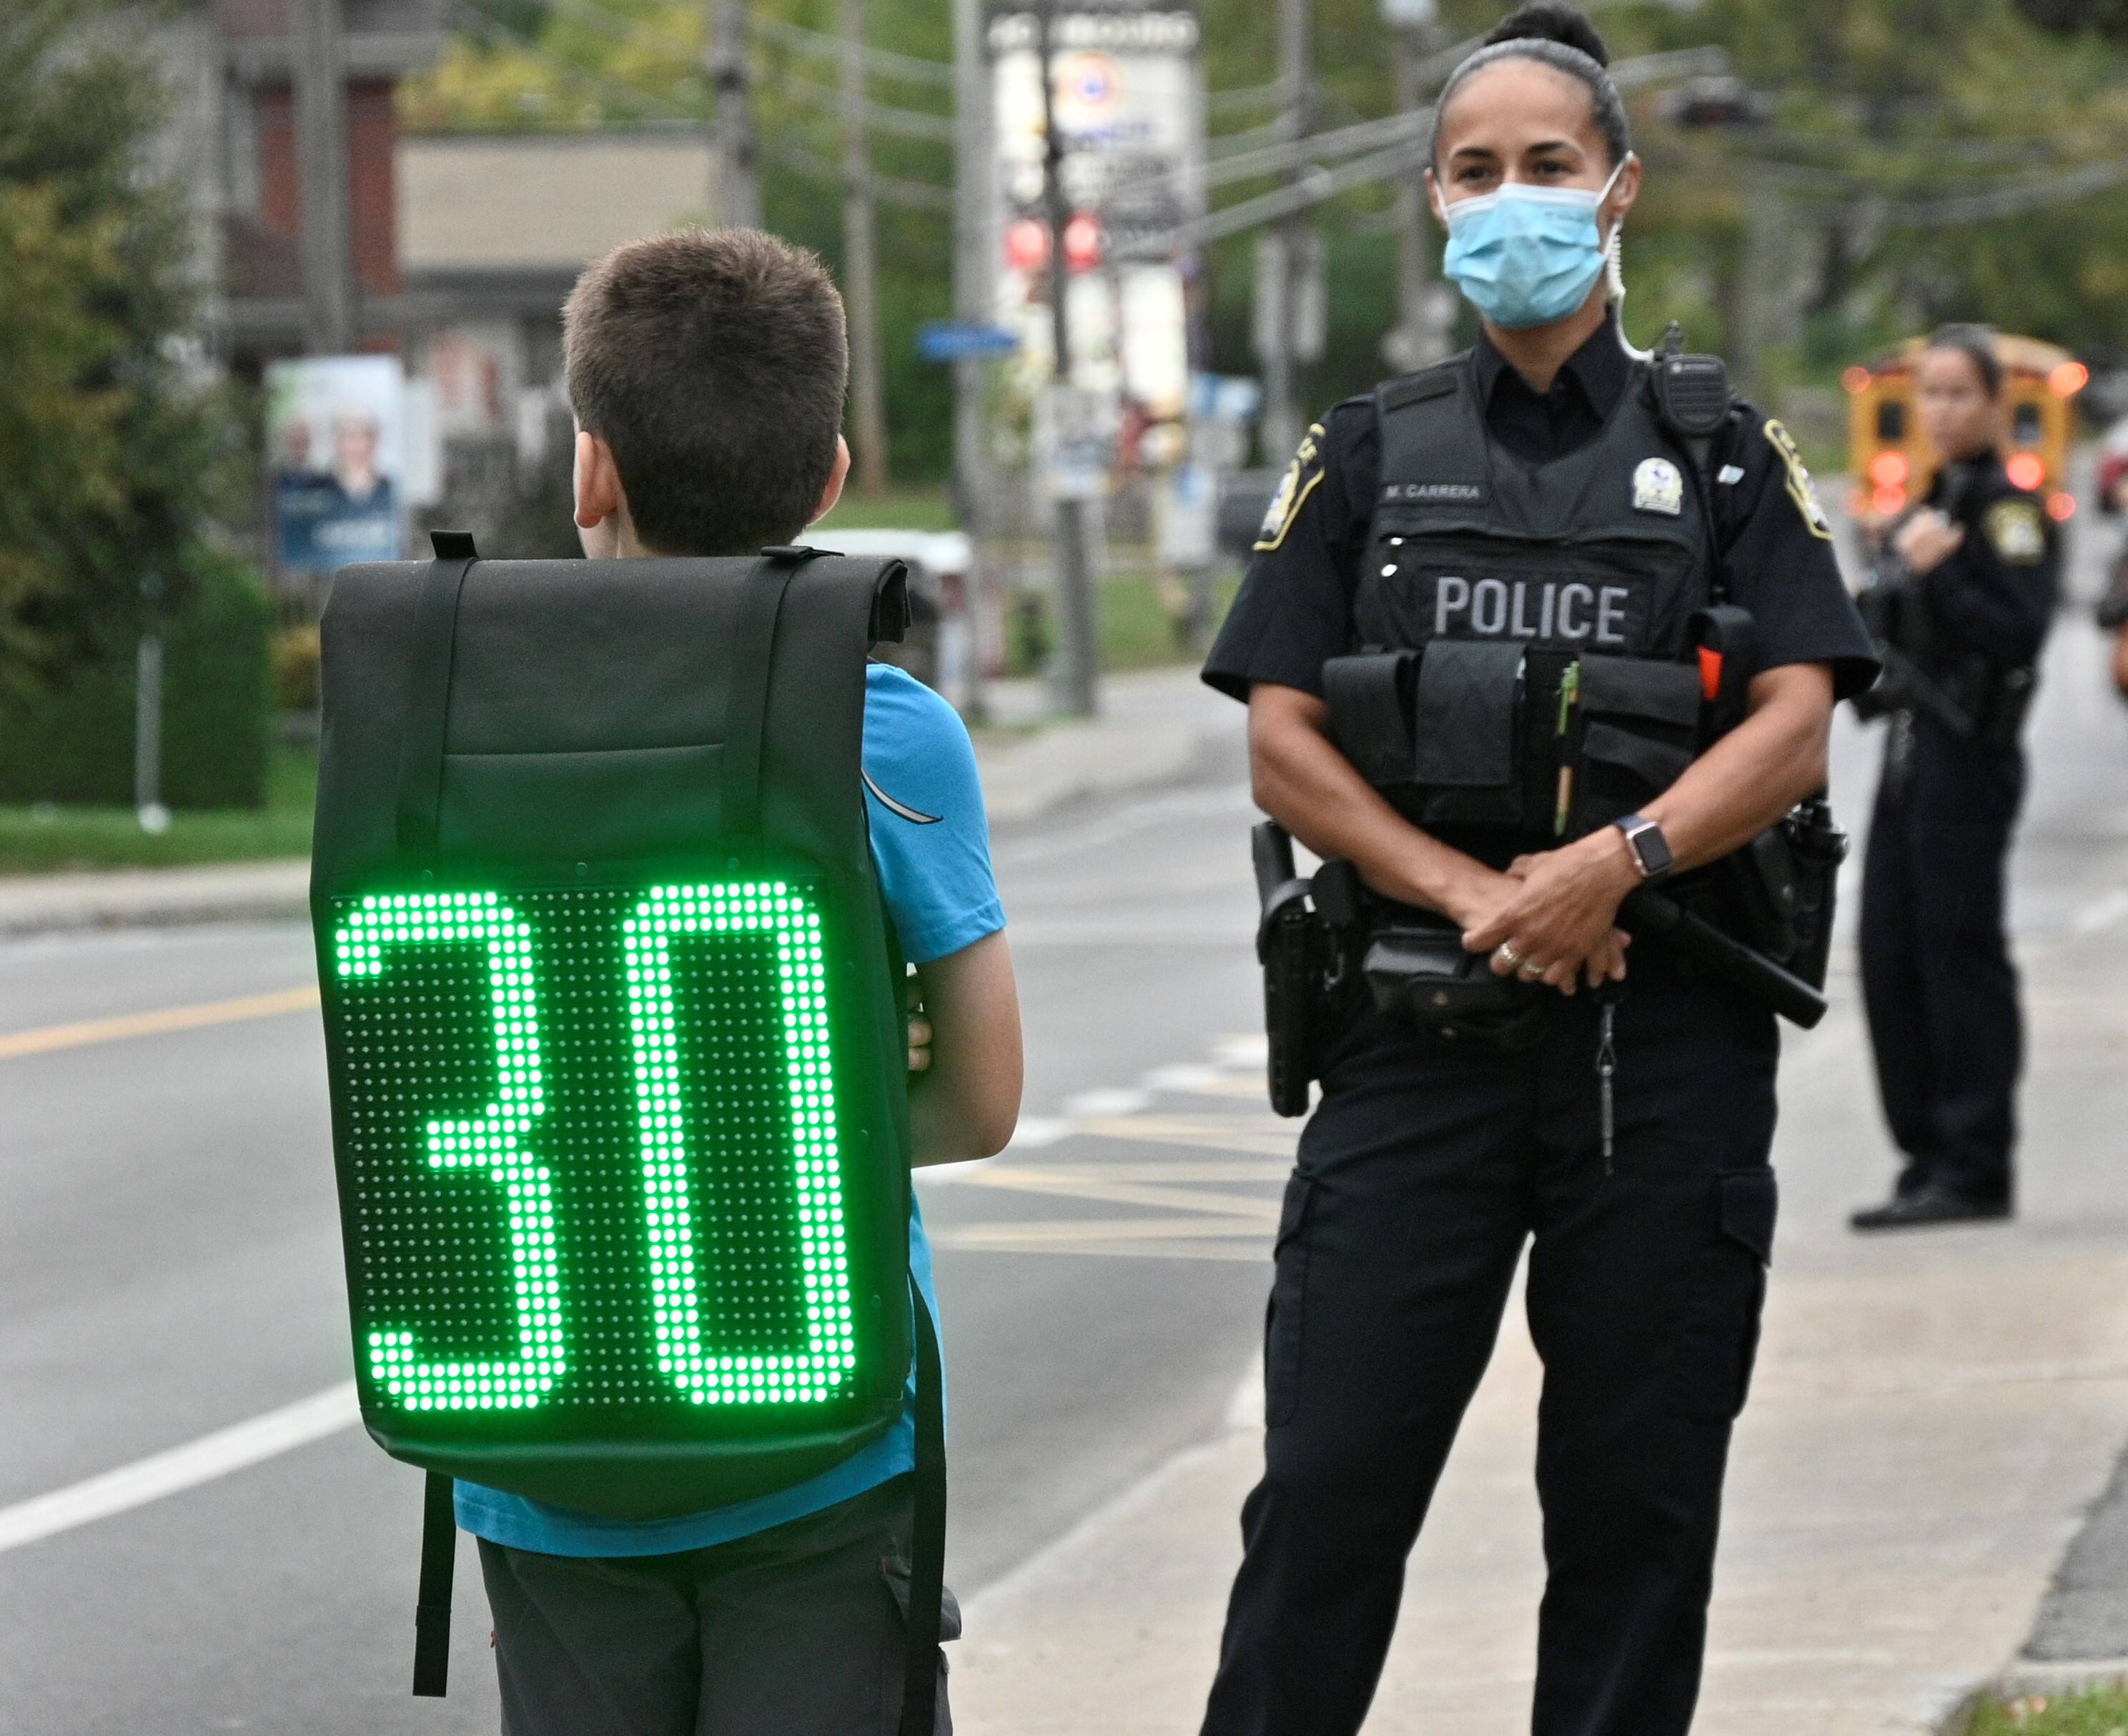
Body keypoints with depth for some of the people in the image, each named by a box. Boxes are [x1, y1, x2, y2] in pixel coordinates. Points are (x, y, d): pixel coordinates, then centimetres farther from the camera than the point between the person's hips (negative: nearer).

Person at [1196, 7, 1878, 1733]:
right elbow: (1282, 741, 3)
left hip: (1665, 1040, 0)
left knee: (1637, 1496, 4)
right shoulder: (1372, 456, 10)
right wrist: (1471, 894, -11)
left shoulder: (1722, 456, 8)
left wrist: (1614, 863, -19)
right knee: (1330, 1481, -5)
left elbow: (1795, 730, -3)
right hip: (1415, 1025, 0)